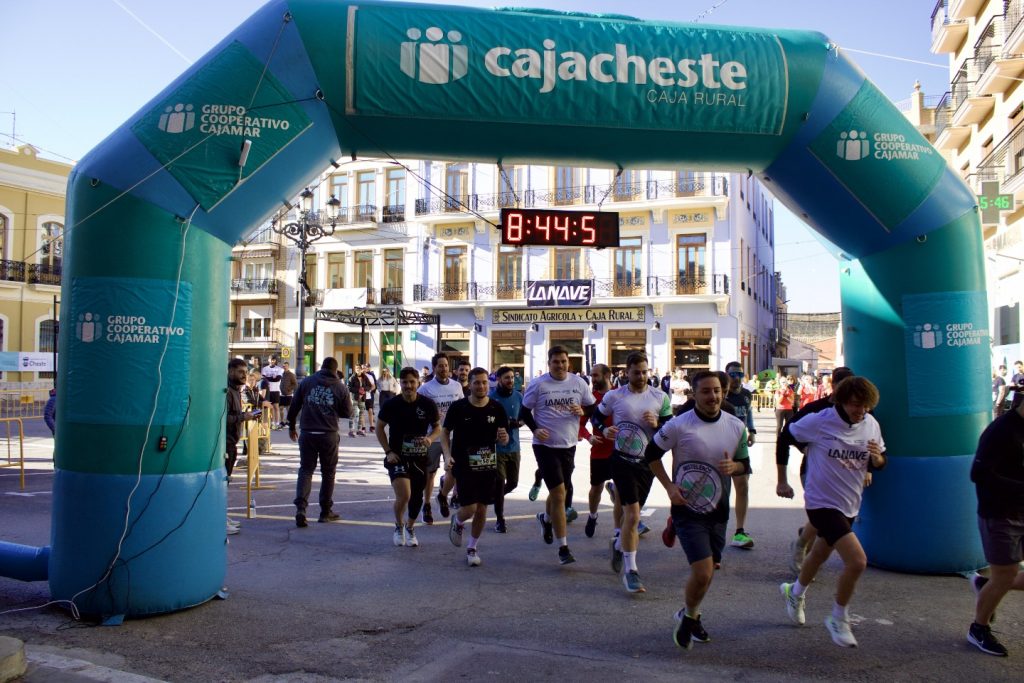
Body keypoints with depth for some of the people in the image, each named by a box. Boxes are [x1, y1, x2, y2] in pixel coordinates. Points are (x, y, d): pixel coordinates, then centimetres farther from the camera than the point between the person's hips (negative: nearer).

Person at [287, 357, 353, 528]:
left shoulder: (306, 382, 2)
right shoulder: (340, 387, -2)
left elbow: (294, 407, 5)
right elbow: (348, 413, 4)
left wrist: (291, 427, 18)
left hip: (307, 434, 1)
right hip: (329, 435, -1)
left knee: (306, 470, 8)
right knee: (328, 472, 12)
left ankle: (300, 507, -10)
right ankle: (326, 511, 19)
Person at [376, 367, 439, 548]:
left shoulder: (428, 404, -6)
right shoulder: (391, 404, -9)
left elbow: (437, 427, 8)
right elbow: (379, 428, 4)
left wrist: (430, 438, -14)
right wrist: (388, 451, -5)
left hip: (420, 458, 2)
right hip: (397, 457, -2)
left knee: (417, 497, 12)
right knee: (403, 495, -18)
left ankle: (410, 528, 41)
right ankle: (399, 526, 13)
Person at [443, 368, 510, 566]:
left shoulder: (497, 408, -1)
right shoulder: (458, 407, -7)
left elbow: (503, 440, 6)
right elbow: (445, 431, 4)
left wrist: (503, 437, -18)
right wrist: (448, 454, -9)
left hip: (488, 466, 3)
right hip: (464, 465, -3)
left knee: (482, 509, 7)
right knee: (470, 508, -10)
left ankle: (472, 548, 27)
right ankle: (457, 522, 27)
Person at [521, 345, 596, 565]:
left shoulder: (579, 383, 1)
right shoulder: (538, 384, -7)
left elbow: (592, 407, 9)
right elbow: (525, 410, 2)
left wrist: (582, 411, -13)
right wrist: (535, 429, -14)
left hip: (569, 445, 4)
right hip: (545, 445, -4)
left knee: (558, 492, 20)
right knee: (559, 494, -10)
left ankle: (546, 519, 53)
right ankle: (563, 547, -3)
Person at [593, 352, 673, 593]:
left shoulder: (660, 397, 0)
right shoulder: (614, 396, -3)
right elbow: (597, 416, 11)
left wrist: (657, 423, -18)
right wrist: (604, 430, -9)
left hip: (647, 462, 3)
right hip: (622, 460, -3)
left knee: (631, 512, 15)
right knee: (633, 514, -12)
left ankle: (619, 543, 46)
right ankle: (630, 570, -3)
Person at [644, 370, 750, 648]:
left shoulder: (736, 426, -1)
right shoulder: (678, 425, -14)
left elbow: (745, 464, 11)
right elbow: (652, 453, -1)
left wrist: (733, 466, -13)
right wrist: (669, 486, -9)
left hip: (718, 510, 5)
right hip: (687, 509, -5)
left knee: (708, 572, 16)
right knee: (703, 573, -14)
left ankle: (690, 614, 44)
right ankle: (689, 616, 16)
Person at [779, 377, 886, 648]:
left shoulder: (871, 425, -3)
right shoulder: (818, 422, -18)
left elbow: (878, 464, 7)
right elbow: (786, 438, -4)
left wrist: (877, 459, -16)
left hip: (850, 505, 6)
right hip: (821, 502, -6)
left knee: (820, 553, 25)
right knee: (857, 561, -18)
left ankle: (795, 592, 54)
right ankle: (838, 620, 7)